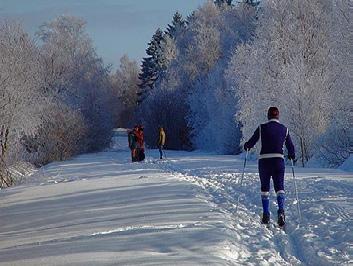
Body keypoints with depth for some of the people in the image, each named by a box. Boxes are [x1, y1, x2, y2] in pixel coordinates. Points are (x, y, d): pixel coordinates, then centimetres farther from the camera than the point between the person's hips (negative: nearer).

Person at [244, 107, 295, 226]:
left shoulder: (262, 128, -2)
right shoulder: (284, 129, 5)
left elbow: (251, 142, 1)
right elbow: (290, 147, 9)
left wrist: (246, 146, 24)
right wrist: (292, 156, 30)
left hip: (264, 160, -1)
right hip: (279, 160, 1)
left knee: (265, 188, 11)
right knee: (279, 187, 2)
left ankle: (266, 215, 8)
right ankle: (281, 210, -22)